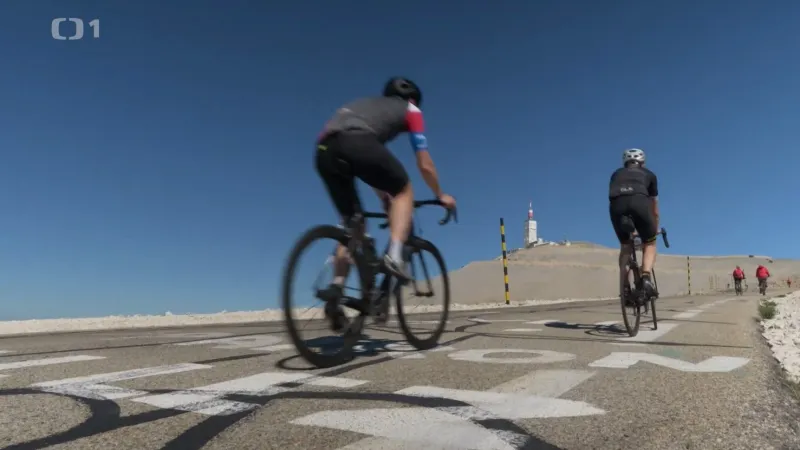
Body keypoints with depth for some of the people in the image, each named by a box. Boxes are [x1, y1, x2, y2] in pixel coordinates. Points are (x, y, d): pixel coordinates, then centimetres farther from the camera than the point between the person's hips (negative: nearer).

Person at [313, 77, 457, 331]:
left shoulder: (368, 106, 42)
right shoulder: (410, 109, 27)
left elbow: (371, 164, 45)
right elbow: (425, 165, 25)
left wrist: (386, 200, 53)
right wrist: (440, 196, 41)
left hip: (324, 150, 6)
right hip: (356, 143, -6)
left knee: (351, 224, 19)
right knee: (404, 191, 18)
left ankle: (336, 288, 8)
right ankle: (394, 255, -2)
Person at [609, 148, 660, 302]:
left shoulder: (617, 174, 37)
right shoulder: (649, 174, 34)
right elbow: (654, 210, 41)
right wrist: (656, 229, 56)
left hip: (616, 204, 2)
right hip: (639, 202, -1)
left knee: (625, 246, 23)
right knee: (649, 243, 20)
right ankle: (646, 278, -3)